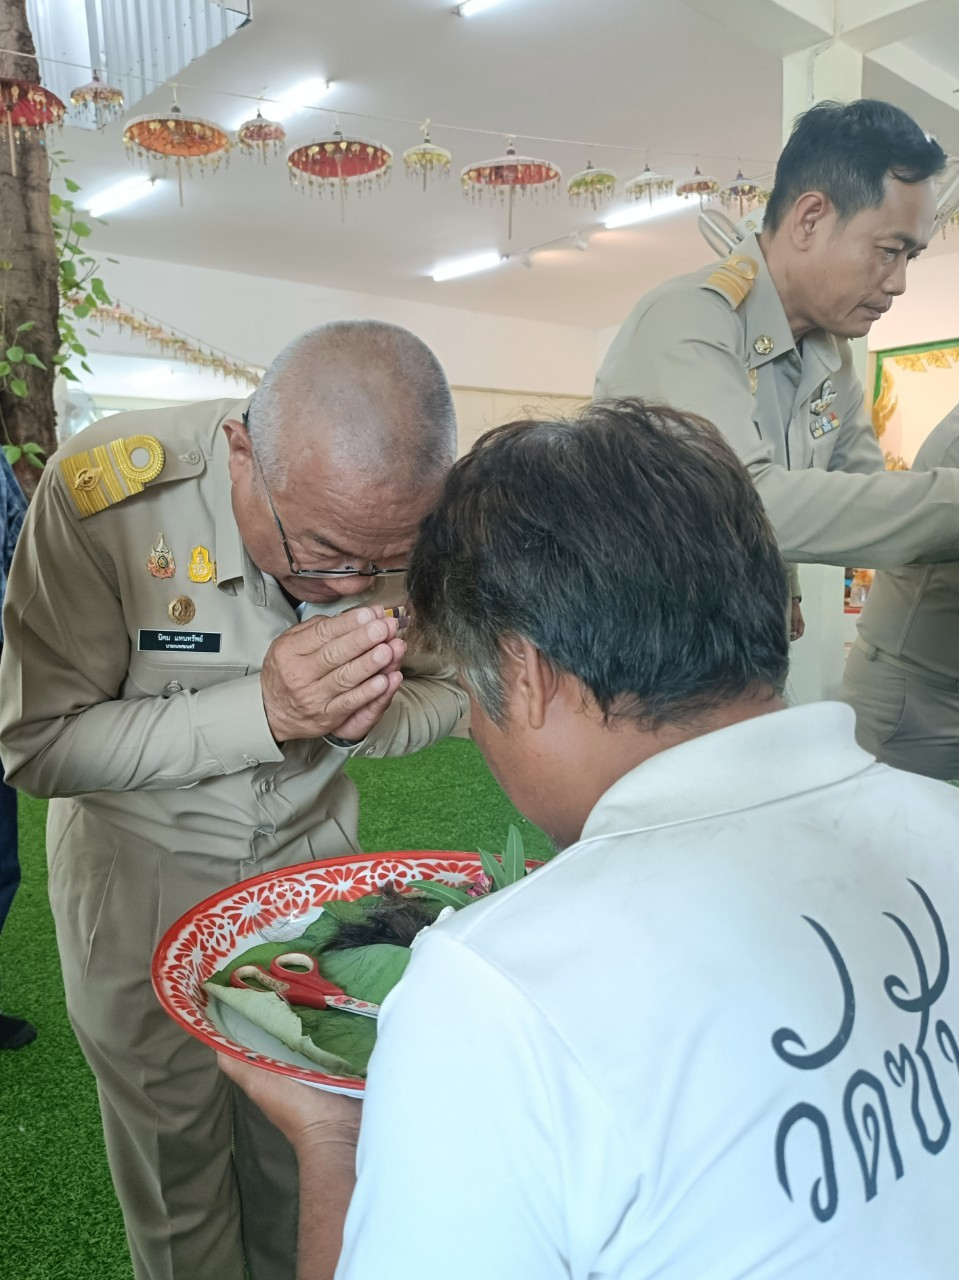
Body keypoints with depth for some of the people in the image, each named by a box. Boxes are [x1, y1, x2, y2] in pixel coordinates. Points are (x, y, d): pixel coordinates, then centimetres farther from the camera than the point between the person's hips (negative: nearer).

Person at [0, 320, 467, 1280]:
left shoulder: (417, 515, -19)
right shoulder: (104, 490, -28)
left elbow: (444, 690, -4)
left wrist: (364, 716, -28)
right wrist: (263, 709, -35)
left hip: (311, 847, 3)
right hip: (140, 871, -2)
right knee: (173, 1152, 14)